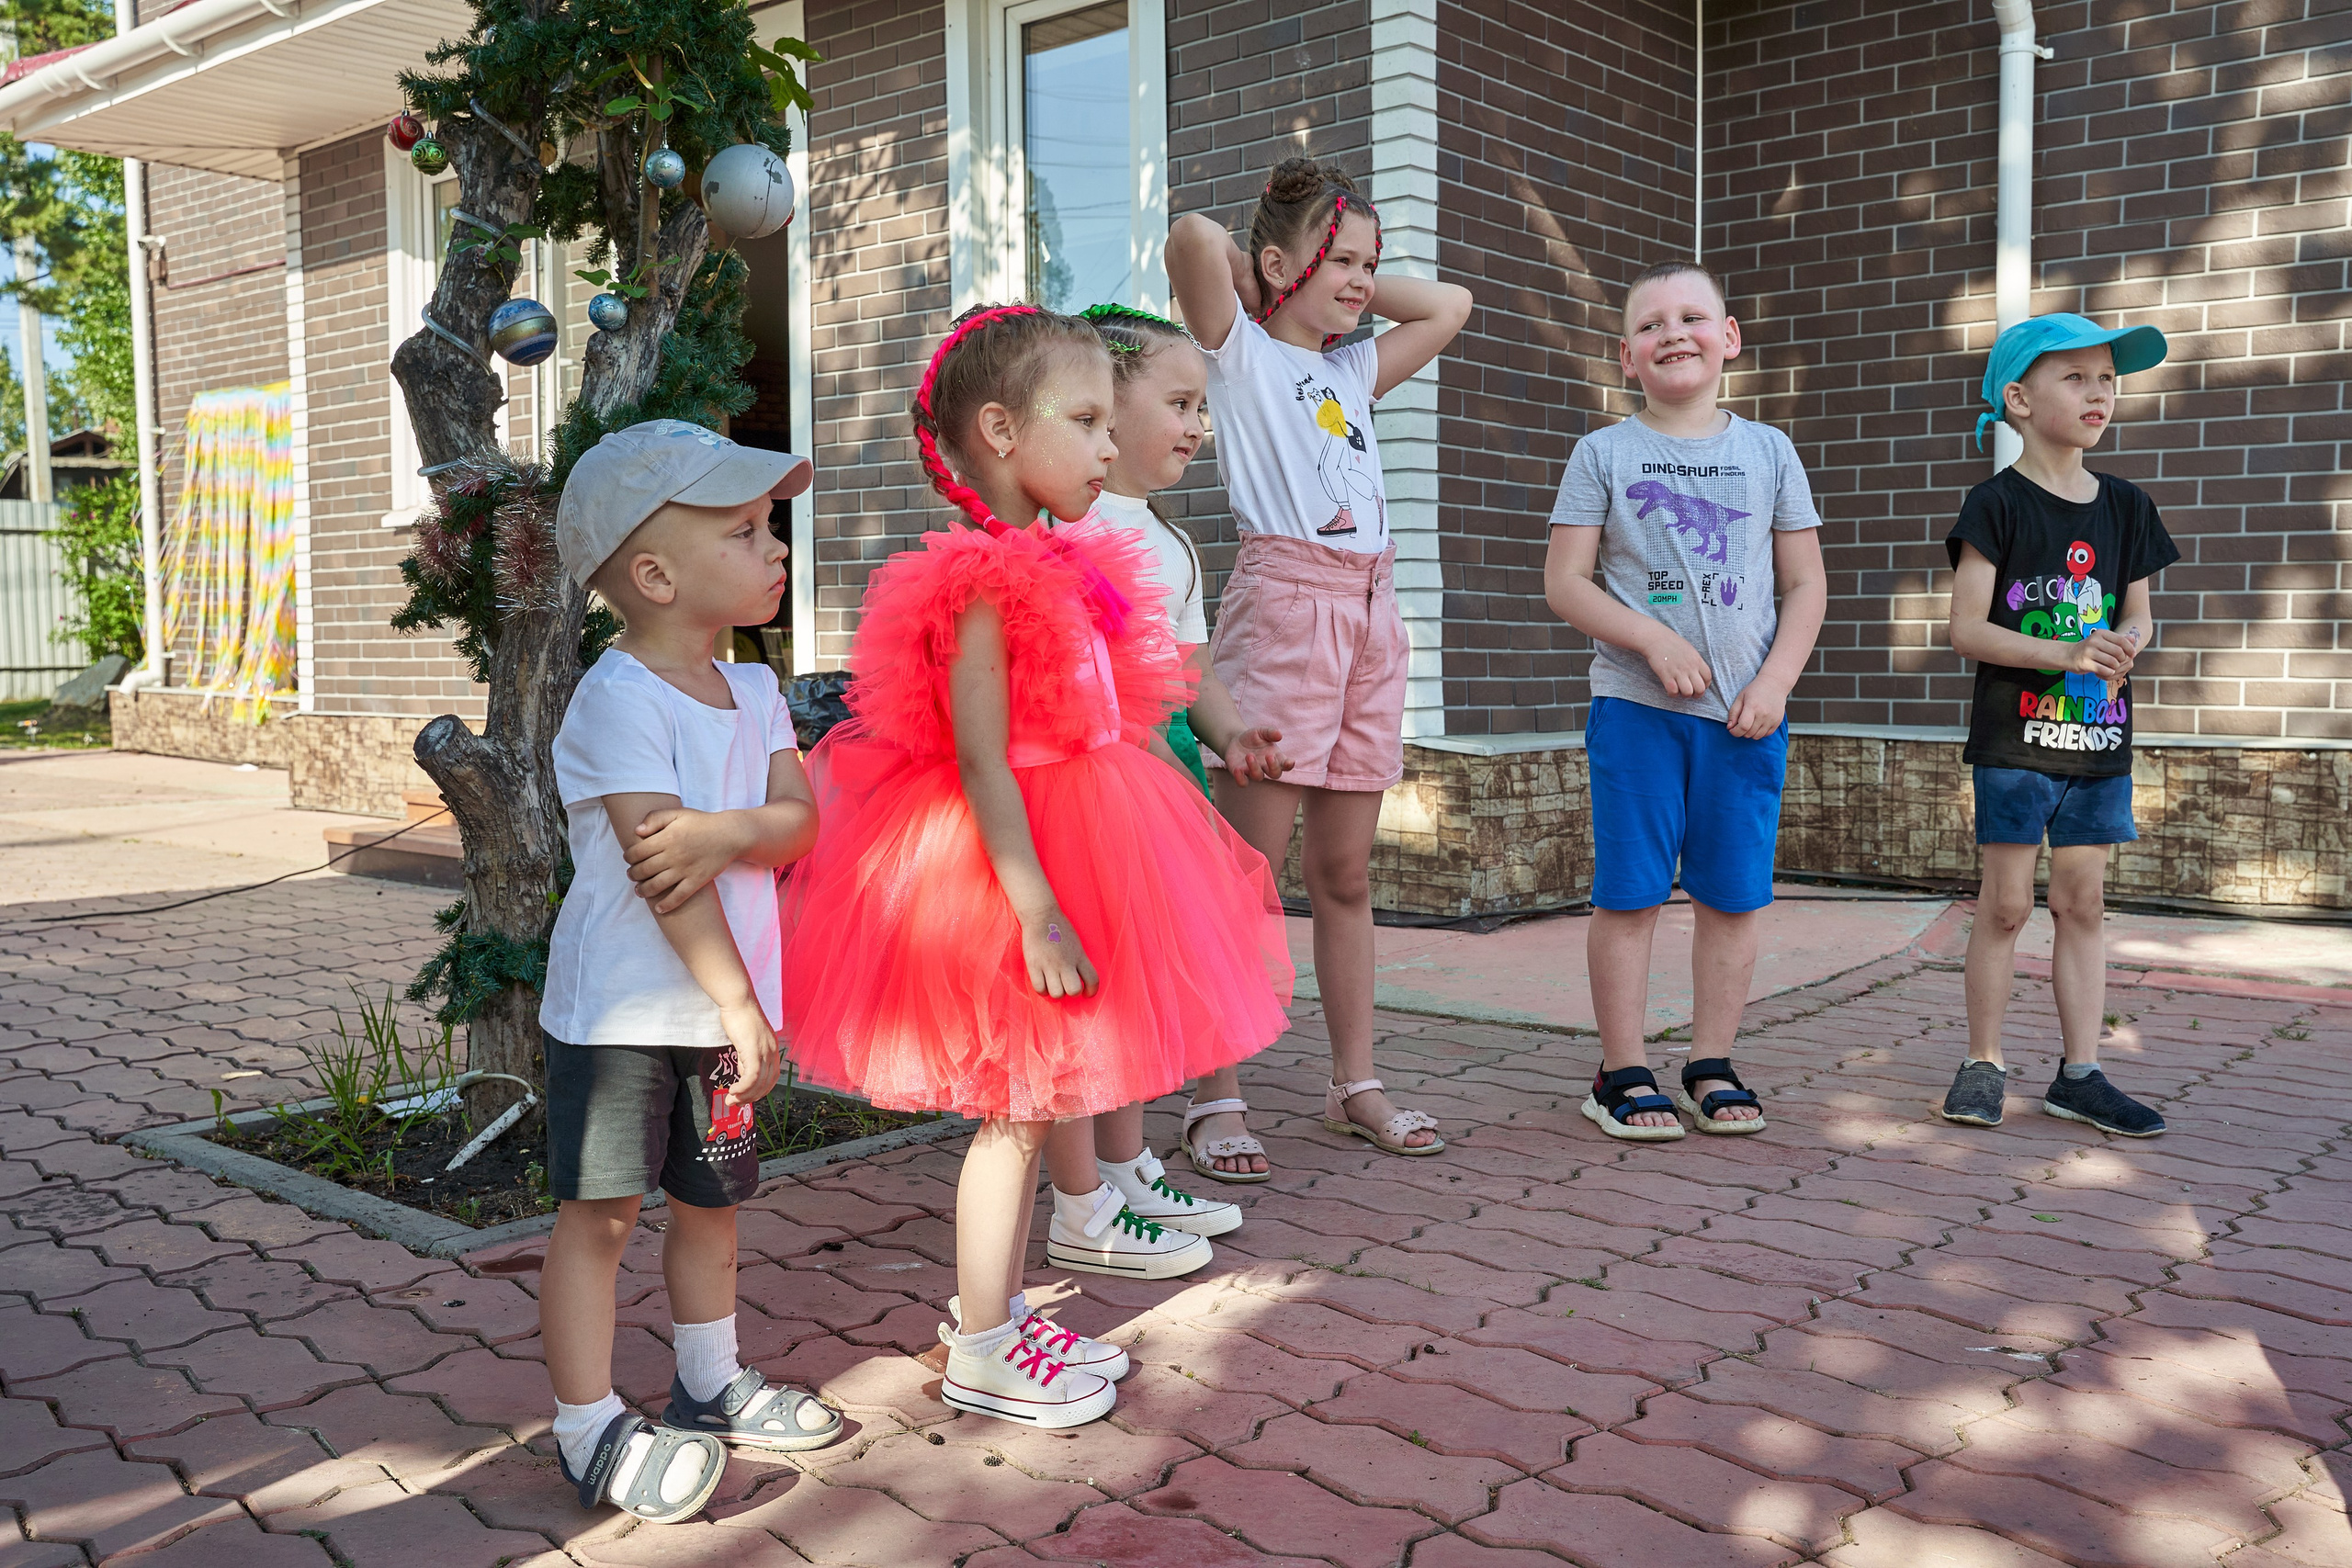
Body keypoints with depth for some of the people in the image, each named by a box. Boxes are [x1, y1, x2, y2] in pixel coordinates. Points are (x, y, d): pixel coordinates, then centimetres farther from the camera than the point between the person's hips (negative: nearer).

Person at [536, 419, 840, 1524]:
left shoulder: (751, 691, 8)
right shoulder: (619, 698, -17)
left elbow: (799, 819, -2)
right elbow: (658, 869, -20)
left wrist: (728, 832, -25)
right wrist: (740, 1005, -19)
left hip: (718, 1004, 8)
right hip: (620, 1007, -7)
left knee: (710, 1197, 18)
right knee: (600, 1210, 0)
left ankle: (710, 1386, 34)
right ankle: (590, 1432, 10)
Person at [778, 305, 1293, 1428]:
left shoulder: (1052, 570, 11)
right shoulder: (987, 585, -20)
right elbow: (980, 761, -24)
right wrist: (1039, 910, -27)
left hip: (1055, 847, 10)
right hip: (1000, 861, -10)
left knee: (1032, 1095, 17)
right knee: (1015, 1105, 0)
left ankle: (1000, 1315, 31)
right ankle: (981, 1352, 14)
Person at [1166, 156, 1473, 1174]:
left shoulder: (1354, 371, 22)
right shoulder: (1241, 354, 3)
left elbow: (1449, 307, 31)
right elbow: (1194, 236, -13)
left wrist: (1356, 287, 22)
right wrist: (1258, 282, 6)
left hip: (1367, 614, 7)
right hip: (1281, 603, -7)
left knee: (1345, 872, 10)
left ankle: (1355, 1086, 18)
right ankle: (1218, 1100, 0)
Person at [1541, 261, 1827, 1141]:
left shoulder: (1769, 451, 9)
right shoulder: (1604, 453, 4)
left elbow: (1805, 584, 9)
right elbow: (1565, 582, -2)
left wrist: (1774, 683, -5)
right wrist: (1652, 639, -15)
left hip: (1747, 713, 2)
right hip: (1636, 706, -2)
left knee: (1733, 895, 6)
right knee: (1630, 893, -1)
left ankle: (1712, 1066, 19)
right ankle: (1623, 1073, 9)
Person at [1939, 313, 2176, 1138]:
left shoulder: (2125, 506, 9)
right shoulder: (1999, 504, -7)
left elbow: (2138, 612, 14)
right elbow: (1966, 628, -11)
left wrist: (2126, 645, -9)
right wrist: (2063, 653, -23)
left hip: (2099, 735, 5)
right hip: (2016, 736, -5)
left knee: (2083, 901, 8)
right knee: (2006, 902, -1)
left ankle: (2079, 1073, 14)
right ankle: (1983, 1063, 12)